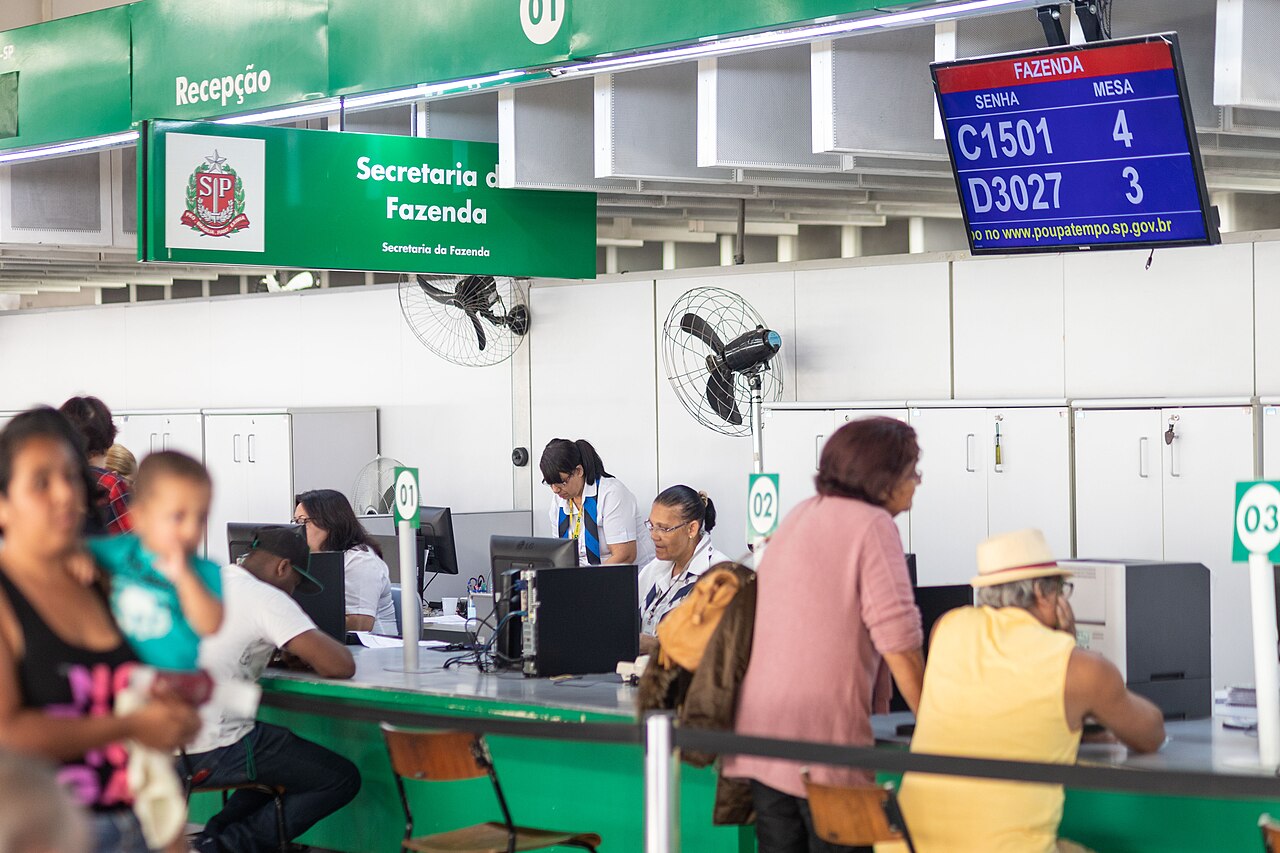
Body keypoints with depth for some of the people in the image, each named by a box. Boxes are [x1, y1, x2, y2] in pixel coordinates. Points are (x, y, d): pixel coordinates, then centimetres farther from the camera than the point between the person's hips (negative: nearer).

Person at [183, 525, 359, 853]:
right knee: (342, 779, 3)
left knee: (290, 754, 29)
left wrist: (279, 651, 17)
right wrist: (309, 650, 6)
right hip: (212, 755, -9)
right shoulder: (267, 599, -12)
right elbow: (341, 666, -17)